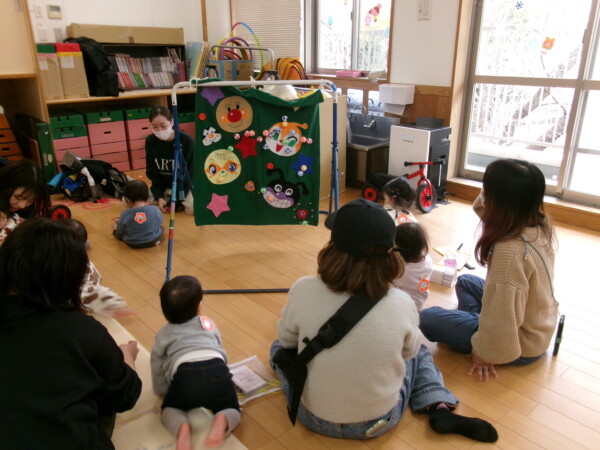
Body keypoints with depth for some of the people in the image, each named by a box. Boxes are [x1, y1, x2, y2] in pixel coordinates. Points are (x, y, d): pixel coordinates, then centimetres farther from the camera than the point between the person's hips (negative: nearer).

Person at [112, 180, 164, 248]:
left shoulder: (125, 214, -20)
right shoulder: (155, 210, -18)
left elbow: (120, 231, -5)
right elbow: (160, 222, 0)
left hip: (132, 244, 0)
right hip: (153, 241, 1)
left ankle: (115, 231, 52)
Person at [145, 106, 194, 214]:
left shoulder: (186, 141, -20)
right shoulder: (150, 141, -8)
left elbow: (189, 174, -16)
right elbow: (152, 173, -2)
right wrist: (159, 197, -15)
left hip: (185, 186, -4)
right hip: (163, 188, 5)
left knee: (194, 207, -36)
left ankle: (182, 201, 1)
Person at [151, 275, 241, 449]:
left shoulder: (163, 334, 28)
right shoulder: (208, 323, 31)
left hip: (185, 376, -1)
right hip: (218, 373, 1)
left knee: (169, 409, 27)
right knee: (232, 410, 24)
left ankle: (182, 427, -7)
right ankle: (221, 421, -11)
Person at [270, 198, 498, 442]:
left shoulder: (304, 291, -25)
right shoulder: (401, 303, -24)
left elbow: (287, 340, -4)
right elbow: (410, 350, -2)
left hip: (315, 418, 1)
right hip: (381, 422, 0)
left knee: (279, 347, 27)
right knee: (419, 351, 26)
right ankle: (441, 410, 10)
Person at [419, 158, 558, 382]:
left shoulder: (510, 251, -36)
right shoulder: (540, 224, -10)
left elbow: (501, 320, -29)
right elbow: (485, 207, 7)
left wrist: (485, 353, -13)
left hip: (521, 343, -8)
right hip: (539, 327, 8)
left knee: (426, 318, -1)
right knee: (465, 281, 25)